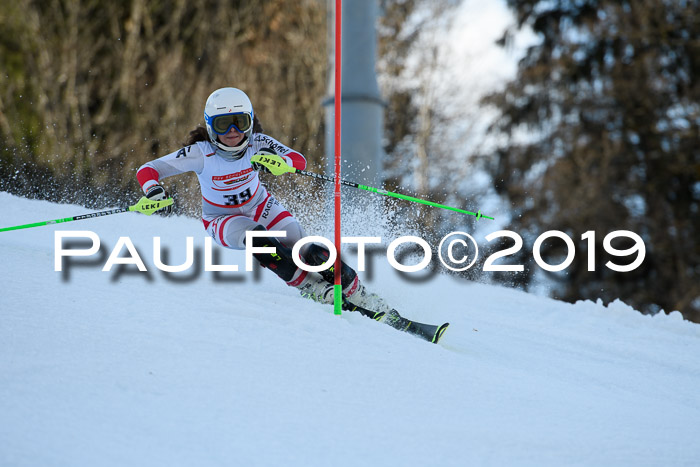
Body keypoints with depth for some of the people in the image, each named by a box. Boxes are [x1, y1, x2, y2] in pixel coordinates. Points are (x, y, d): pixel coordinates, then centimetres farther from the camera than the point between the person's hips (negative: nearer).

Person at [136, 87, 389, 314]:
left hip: (260, 205, 2)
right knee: (257, 238, -35)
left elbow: (300, 161, -32)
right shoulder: (200, 153, -27)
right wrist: (154, 192, -50)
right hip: (222, 219, -2)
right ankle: (310, 287, -23)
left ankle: (355, 291, -2)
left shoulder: (258, 144, -22)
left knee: (303, 247, -18)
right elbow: (147, 171, -28)